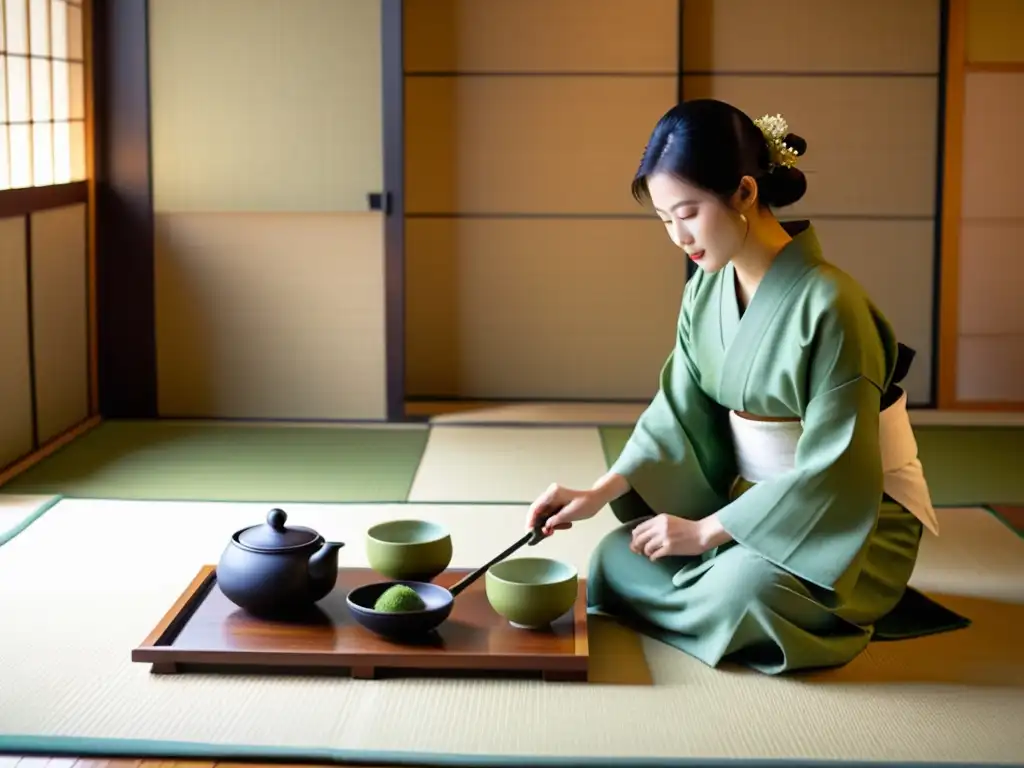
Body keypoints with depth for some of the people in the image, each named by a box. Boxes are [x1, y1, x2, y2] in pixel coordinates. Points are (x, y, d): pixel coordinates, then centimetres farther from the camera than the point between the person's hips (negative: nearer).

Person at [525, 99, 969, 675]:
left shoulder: (827, 303, -25)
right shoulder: (707, 288, -2)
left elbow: (834, 469, -24)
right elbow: (681, 411, 1)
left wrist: (707, 531, -21)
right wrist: (600, 493, -14)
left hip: (855, 520, -7)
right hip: (755, 498, 7)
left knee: (743, 589, -34)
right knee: (616, 559, -8)